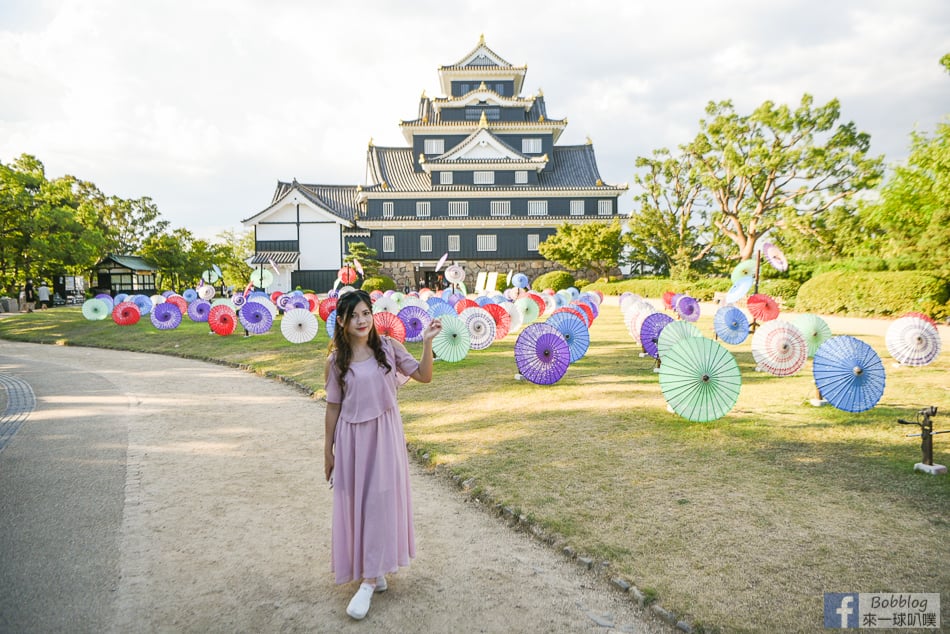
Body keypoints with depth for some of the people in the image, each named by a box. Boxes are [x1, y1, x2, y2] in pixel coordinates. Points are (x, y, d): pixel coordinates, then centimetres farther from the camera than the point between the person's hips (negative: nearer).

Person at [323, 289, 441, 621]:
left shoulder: (388, 348, -5)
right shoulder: (337, 360, -2)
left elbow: (424, 376, -5)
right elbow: (333, 407, 4)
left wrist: (427, 343, -20)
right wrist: (328, 451, 7)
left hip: (384, 434, -1)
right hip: (351, 437, 2)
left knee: (380, 501, 1)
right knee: (355, 502, 9)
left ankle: (370, 580, 11)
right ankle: (377, 569, 30)